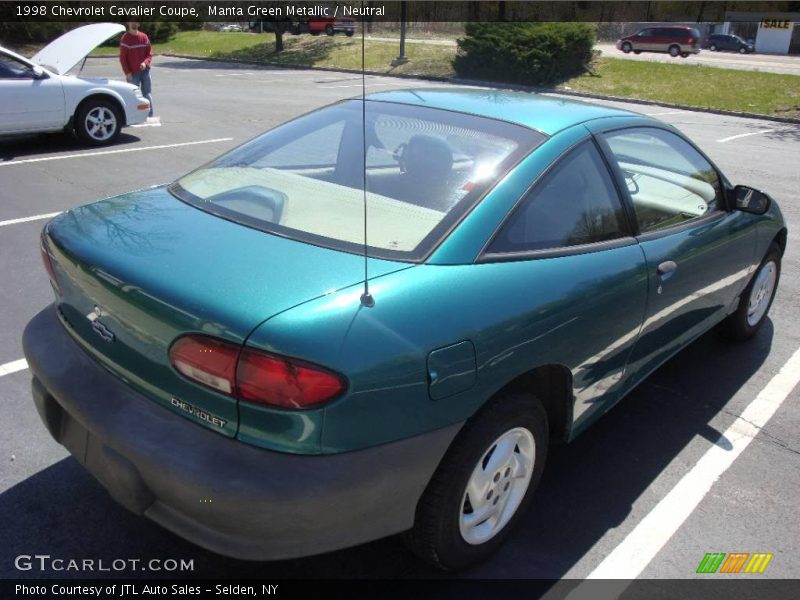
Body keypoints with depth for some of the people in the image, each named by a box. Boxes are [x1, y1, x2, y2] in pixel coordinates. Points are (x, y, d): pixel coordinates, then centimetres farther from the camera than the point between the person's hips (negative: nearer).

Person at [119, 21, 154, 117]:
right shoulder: (125, 39, -3)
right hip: (133, 73, -3)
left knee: (148, 94, 5)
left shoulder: (144, 37, 6)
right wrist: (127, 72, -11)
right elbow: (122, 57, -4)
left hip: (145, 71, 3)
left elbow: (149, 53, 9)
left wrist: (145, 62, -11)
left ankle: (150, 115, 11)